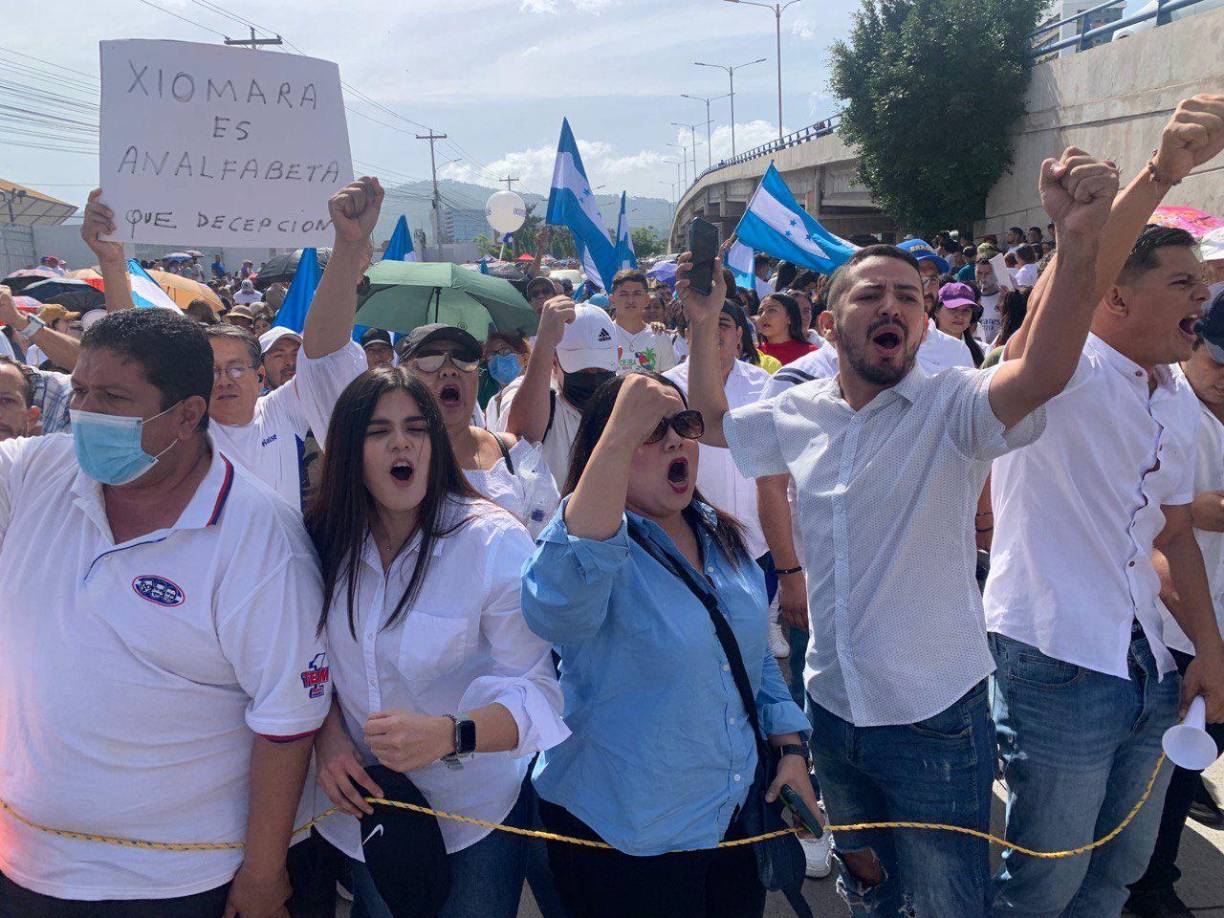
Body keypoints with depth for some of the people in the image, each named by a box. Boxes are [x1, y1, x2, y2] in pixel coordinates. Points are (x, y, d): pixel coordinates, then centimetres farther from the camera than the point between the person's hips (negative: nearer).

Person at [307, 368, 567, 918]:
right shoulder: (327, 540, -6)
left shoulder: (494, 541, -21)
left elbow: (538, 692, -24)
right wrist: (328, 739, -9)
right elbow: (319, 662, 7)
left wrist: (448, 734, -39)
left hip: (474, 816, -3)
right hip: (367, 808, 4)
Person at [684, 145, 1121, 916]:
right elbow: (711, 424, 16)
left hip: (935, 719, -4)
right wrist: (705, 326, 3)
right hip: (834, 708, 5)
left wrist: (1081, 240, -50)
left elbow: (1043, 374, -35)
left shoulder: (951, 407, -15)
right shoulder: (803, 414, 0)